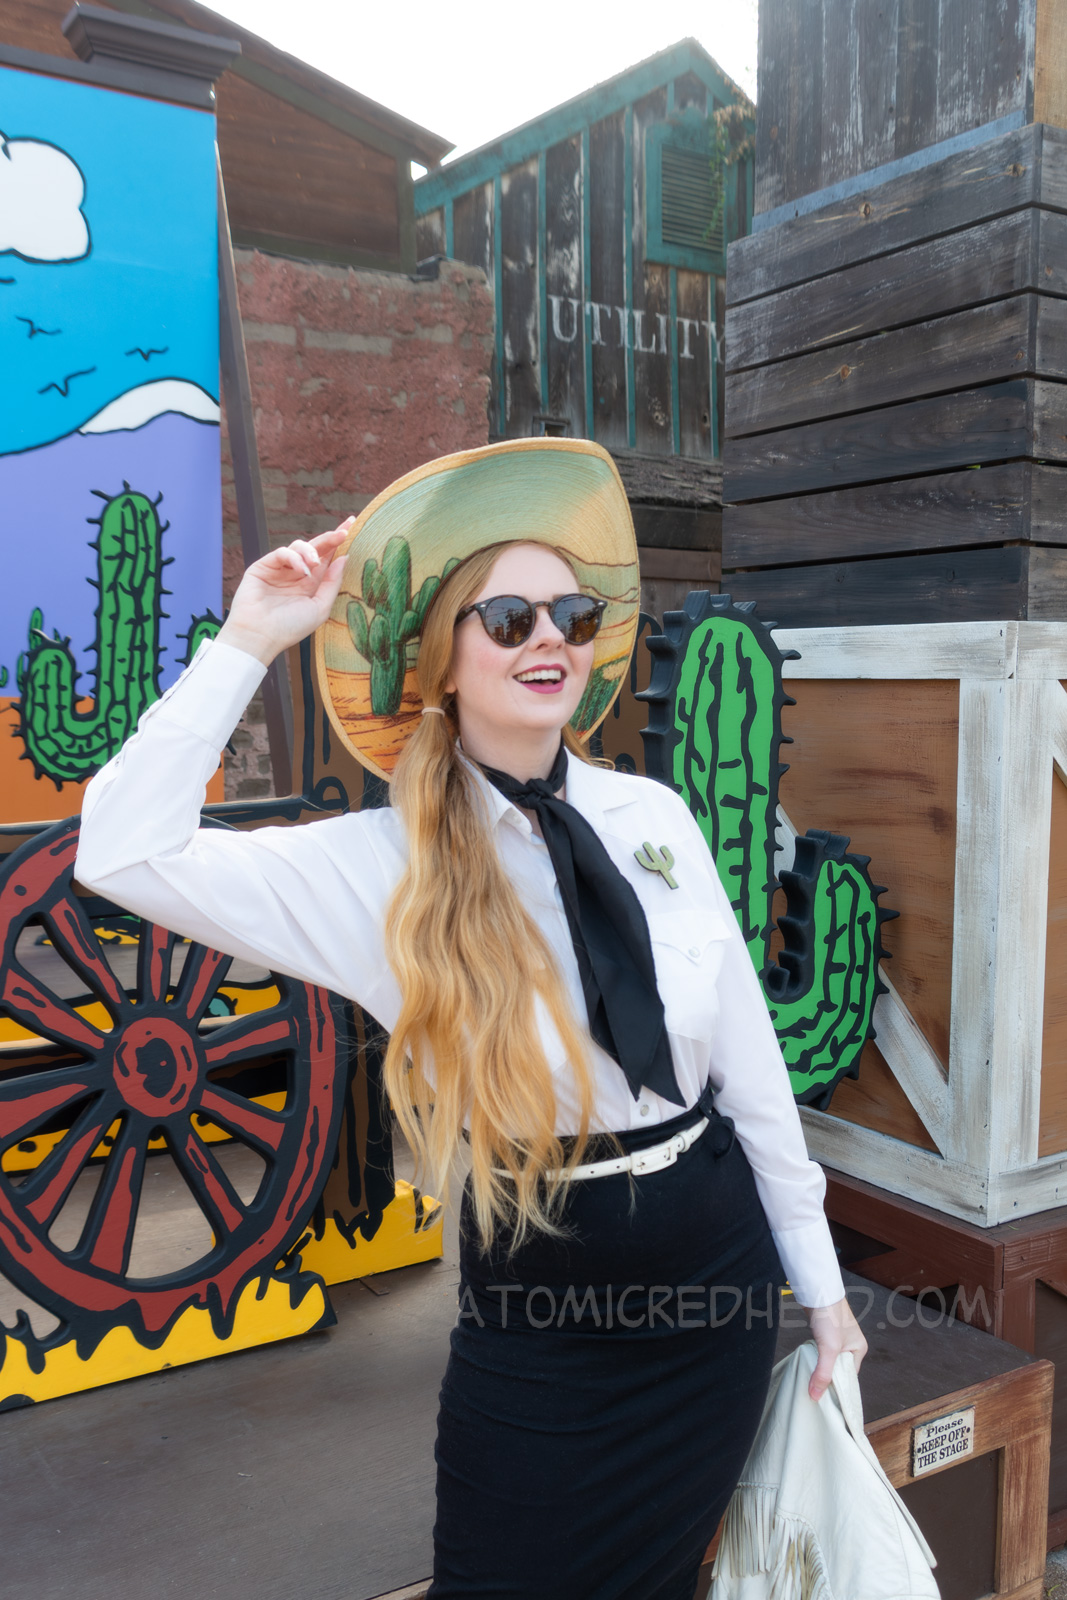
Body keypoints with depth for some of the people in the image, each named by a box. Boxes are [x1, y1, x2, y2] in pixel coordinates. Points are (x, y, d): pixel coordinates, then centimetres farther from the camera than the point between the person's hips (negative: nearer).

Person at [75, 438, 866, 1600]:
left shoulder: (652, 815, -5)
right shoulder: (381, 868, -13)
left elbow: (748, 1055, 0)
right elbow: (123, 852, -22)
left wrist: (818, 1278, 6)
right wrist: (246, 646, -20)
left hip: (722, 1286, 3)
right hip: (543, 1315, -3)